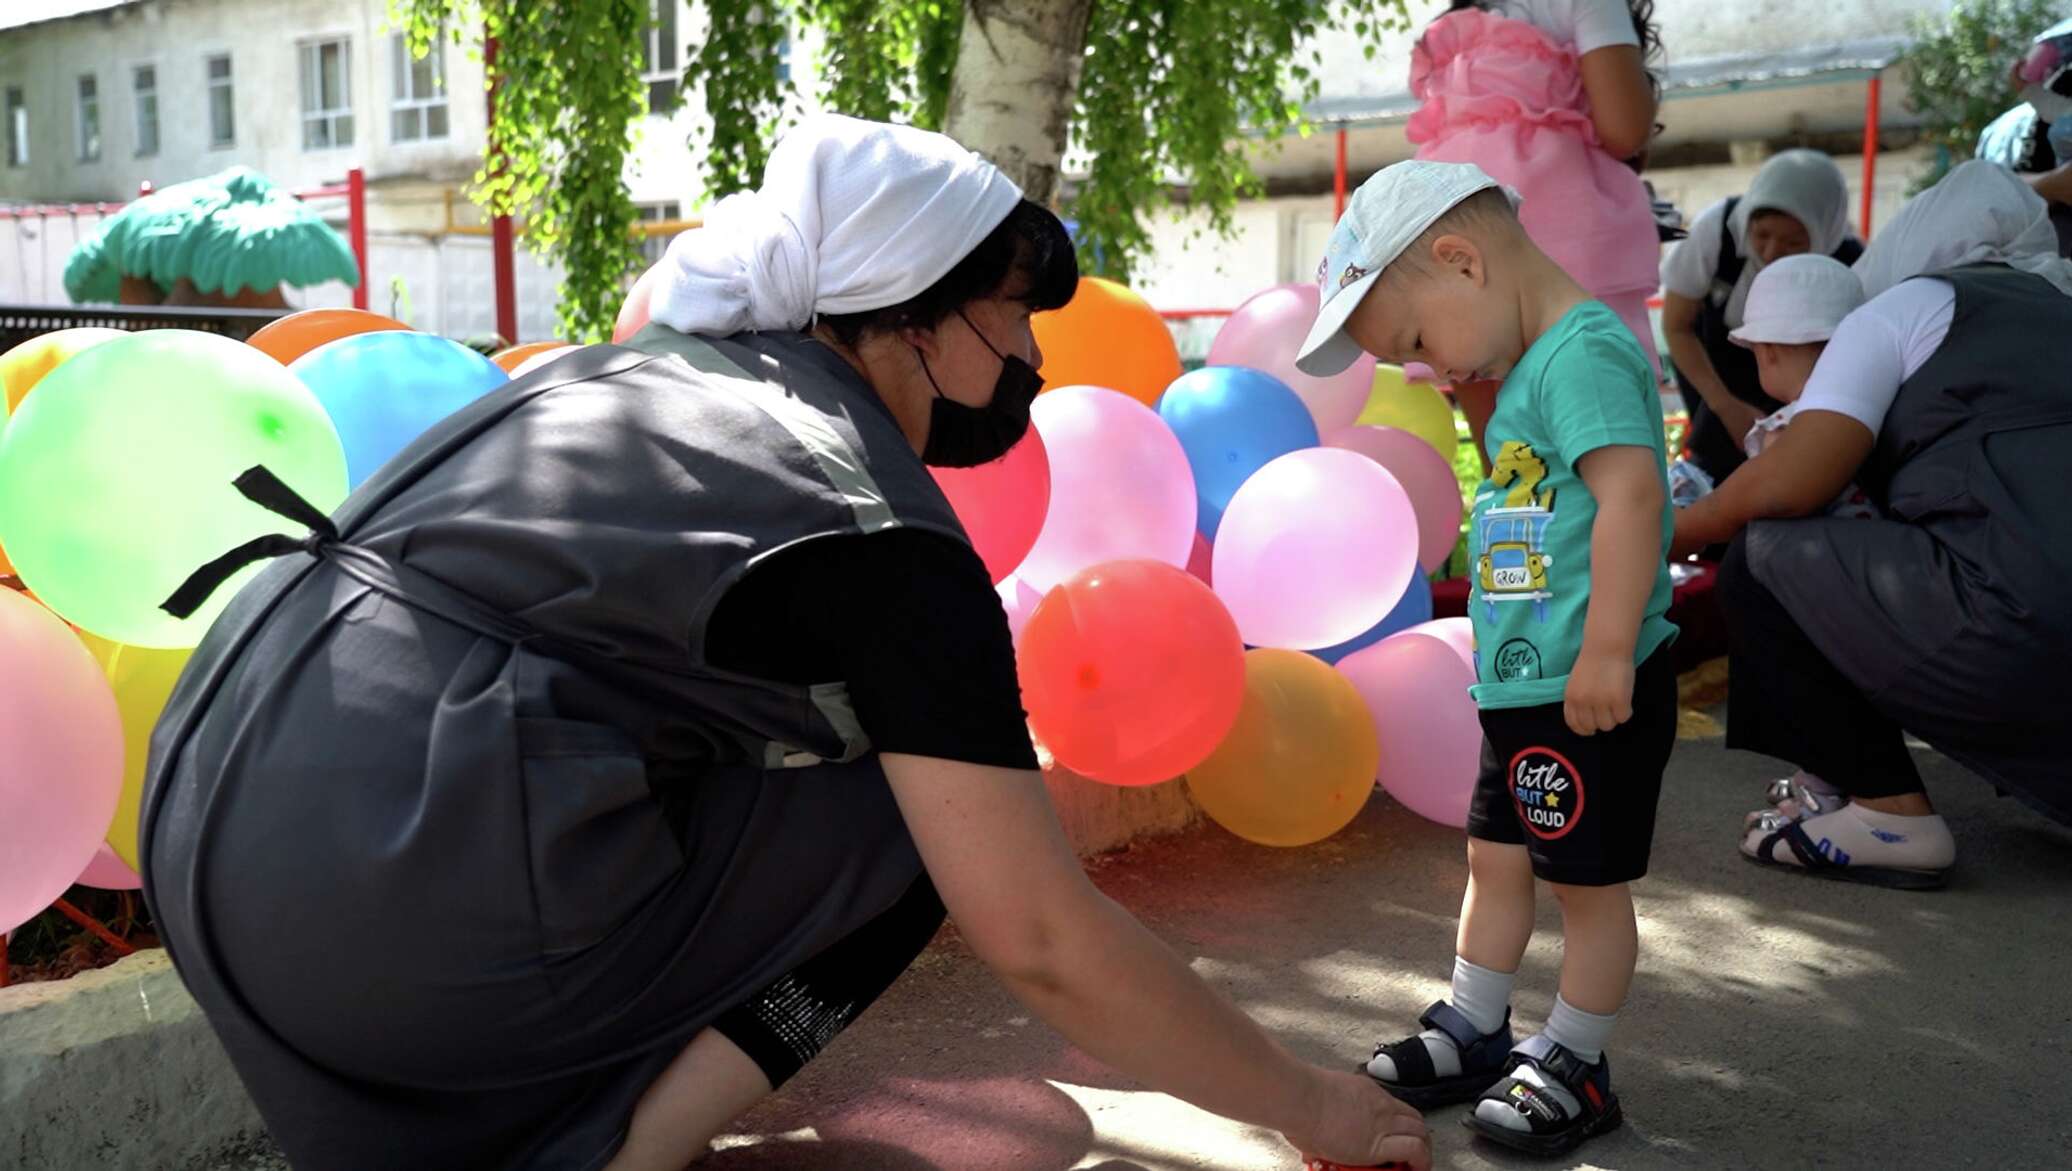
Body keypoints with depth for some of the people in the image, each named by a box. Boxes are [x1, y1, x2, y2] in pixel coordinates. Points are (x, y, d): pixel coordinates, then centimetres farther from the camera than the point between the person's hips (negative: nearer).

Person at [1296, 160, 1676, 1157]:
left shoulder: (1585, 350, -18)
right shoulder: (1533, 367, 14)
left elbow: (1632, 494, -28)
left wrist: (1606, 653, -30)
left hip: (1592, 696, -10)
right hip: (1525, 689, 10)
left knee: (1588, 879, 6)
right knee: (1497, 858, 18)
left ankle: (1571, 1065, 21)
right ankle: (1472, 1035, 32)